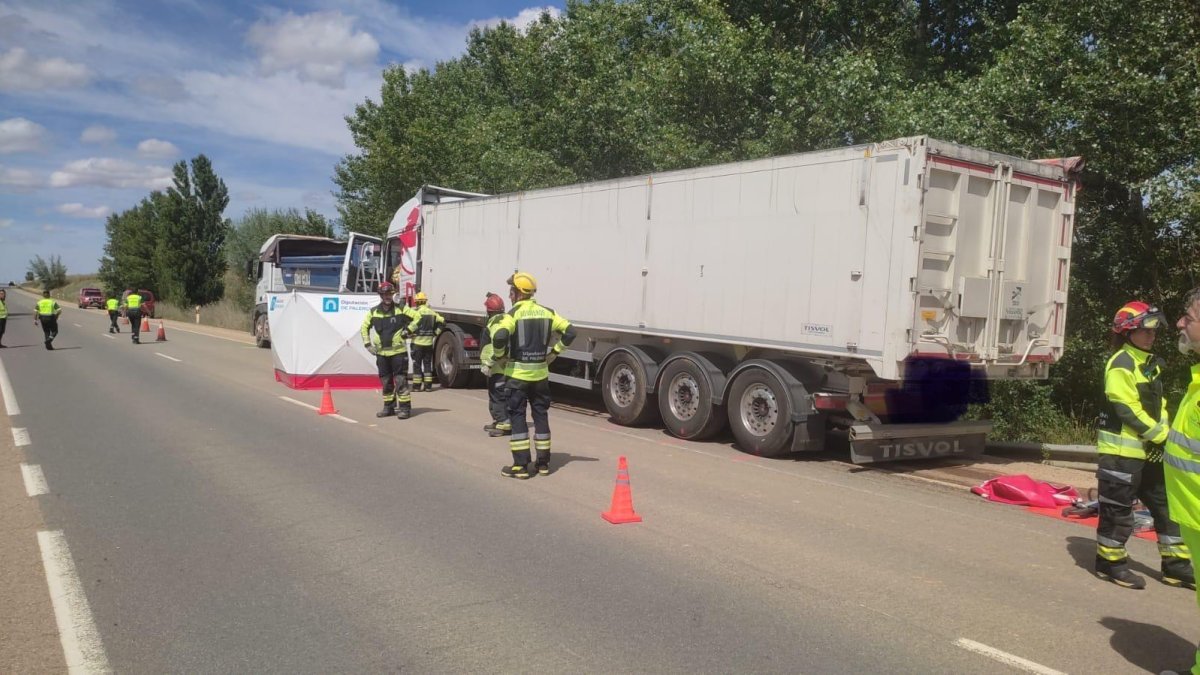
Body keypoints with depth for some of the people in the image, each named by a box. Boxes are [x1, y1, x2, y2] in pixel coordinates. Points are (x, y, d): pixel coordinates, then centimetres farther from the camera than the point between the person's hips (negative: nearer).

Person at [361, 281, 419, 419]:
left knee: (401, 380, -6)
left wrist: (409, 329, -7)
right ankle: (389, 407, 22)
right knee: (386, 382, 11)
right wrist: (367, 343, 9)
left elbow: (417, 317, 3)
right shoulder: (373, 312, 6)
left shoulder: (401, 309, -2)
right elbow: (364, 327, 18)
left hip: (398, 352, -4)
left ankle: (405, 407, -1)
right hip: (381, 352, 4)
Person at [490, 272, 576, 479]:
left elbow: (500, 336, -26)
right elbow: (569, 331, 5)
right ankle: (543, 463, 19)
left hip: (518, 374, -5)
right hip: (540, 373, 5)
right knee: (541, 415, 13)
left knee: (517, 416, 3)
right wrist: (554, 352, 11)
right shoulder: (546, 312, 6)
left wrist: (499, 355, -8)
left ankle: (520, 465, 2)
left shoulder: (514, 313, -10)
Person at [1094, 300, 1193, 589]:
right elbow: (1127, 409, -19)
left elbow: (1158, 405, 16)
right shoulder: (1121, 364, -15)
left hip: (1150, 451, 9)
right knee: (1118, 509, 0)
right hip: (1122, 449, -9)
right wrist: (1161, 436, -13)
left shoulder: (1150, 363, 15)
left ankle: (1176, 566, 23)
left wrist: (1165, 436, 1)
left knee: (1167, 506, 13)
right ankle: (1110, 563, 13)